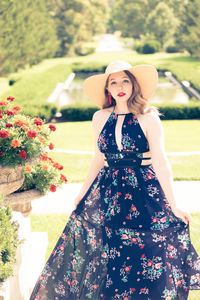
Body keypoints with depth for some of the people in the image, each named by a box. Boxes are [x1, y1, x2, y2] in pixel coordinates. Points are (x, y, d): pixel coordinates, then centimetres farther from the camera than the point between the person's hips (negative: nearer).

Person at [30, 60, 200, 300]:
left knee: (147, 259, 1)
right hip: (108, 192, 3)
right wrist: (82, 193, 19)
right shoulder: (100, 118, 3)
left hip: (144, 191, -3)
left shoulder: (149, 119, -7)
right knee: (105, 258, 10)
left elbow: (161, 163, -9)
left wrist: (174, 207, -10)